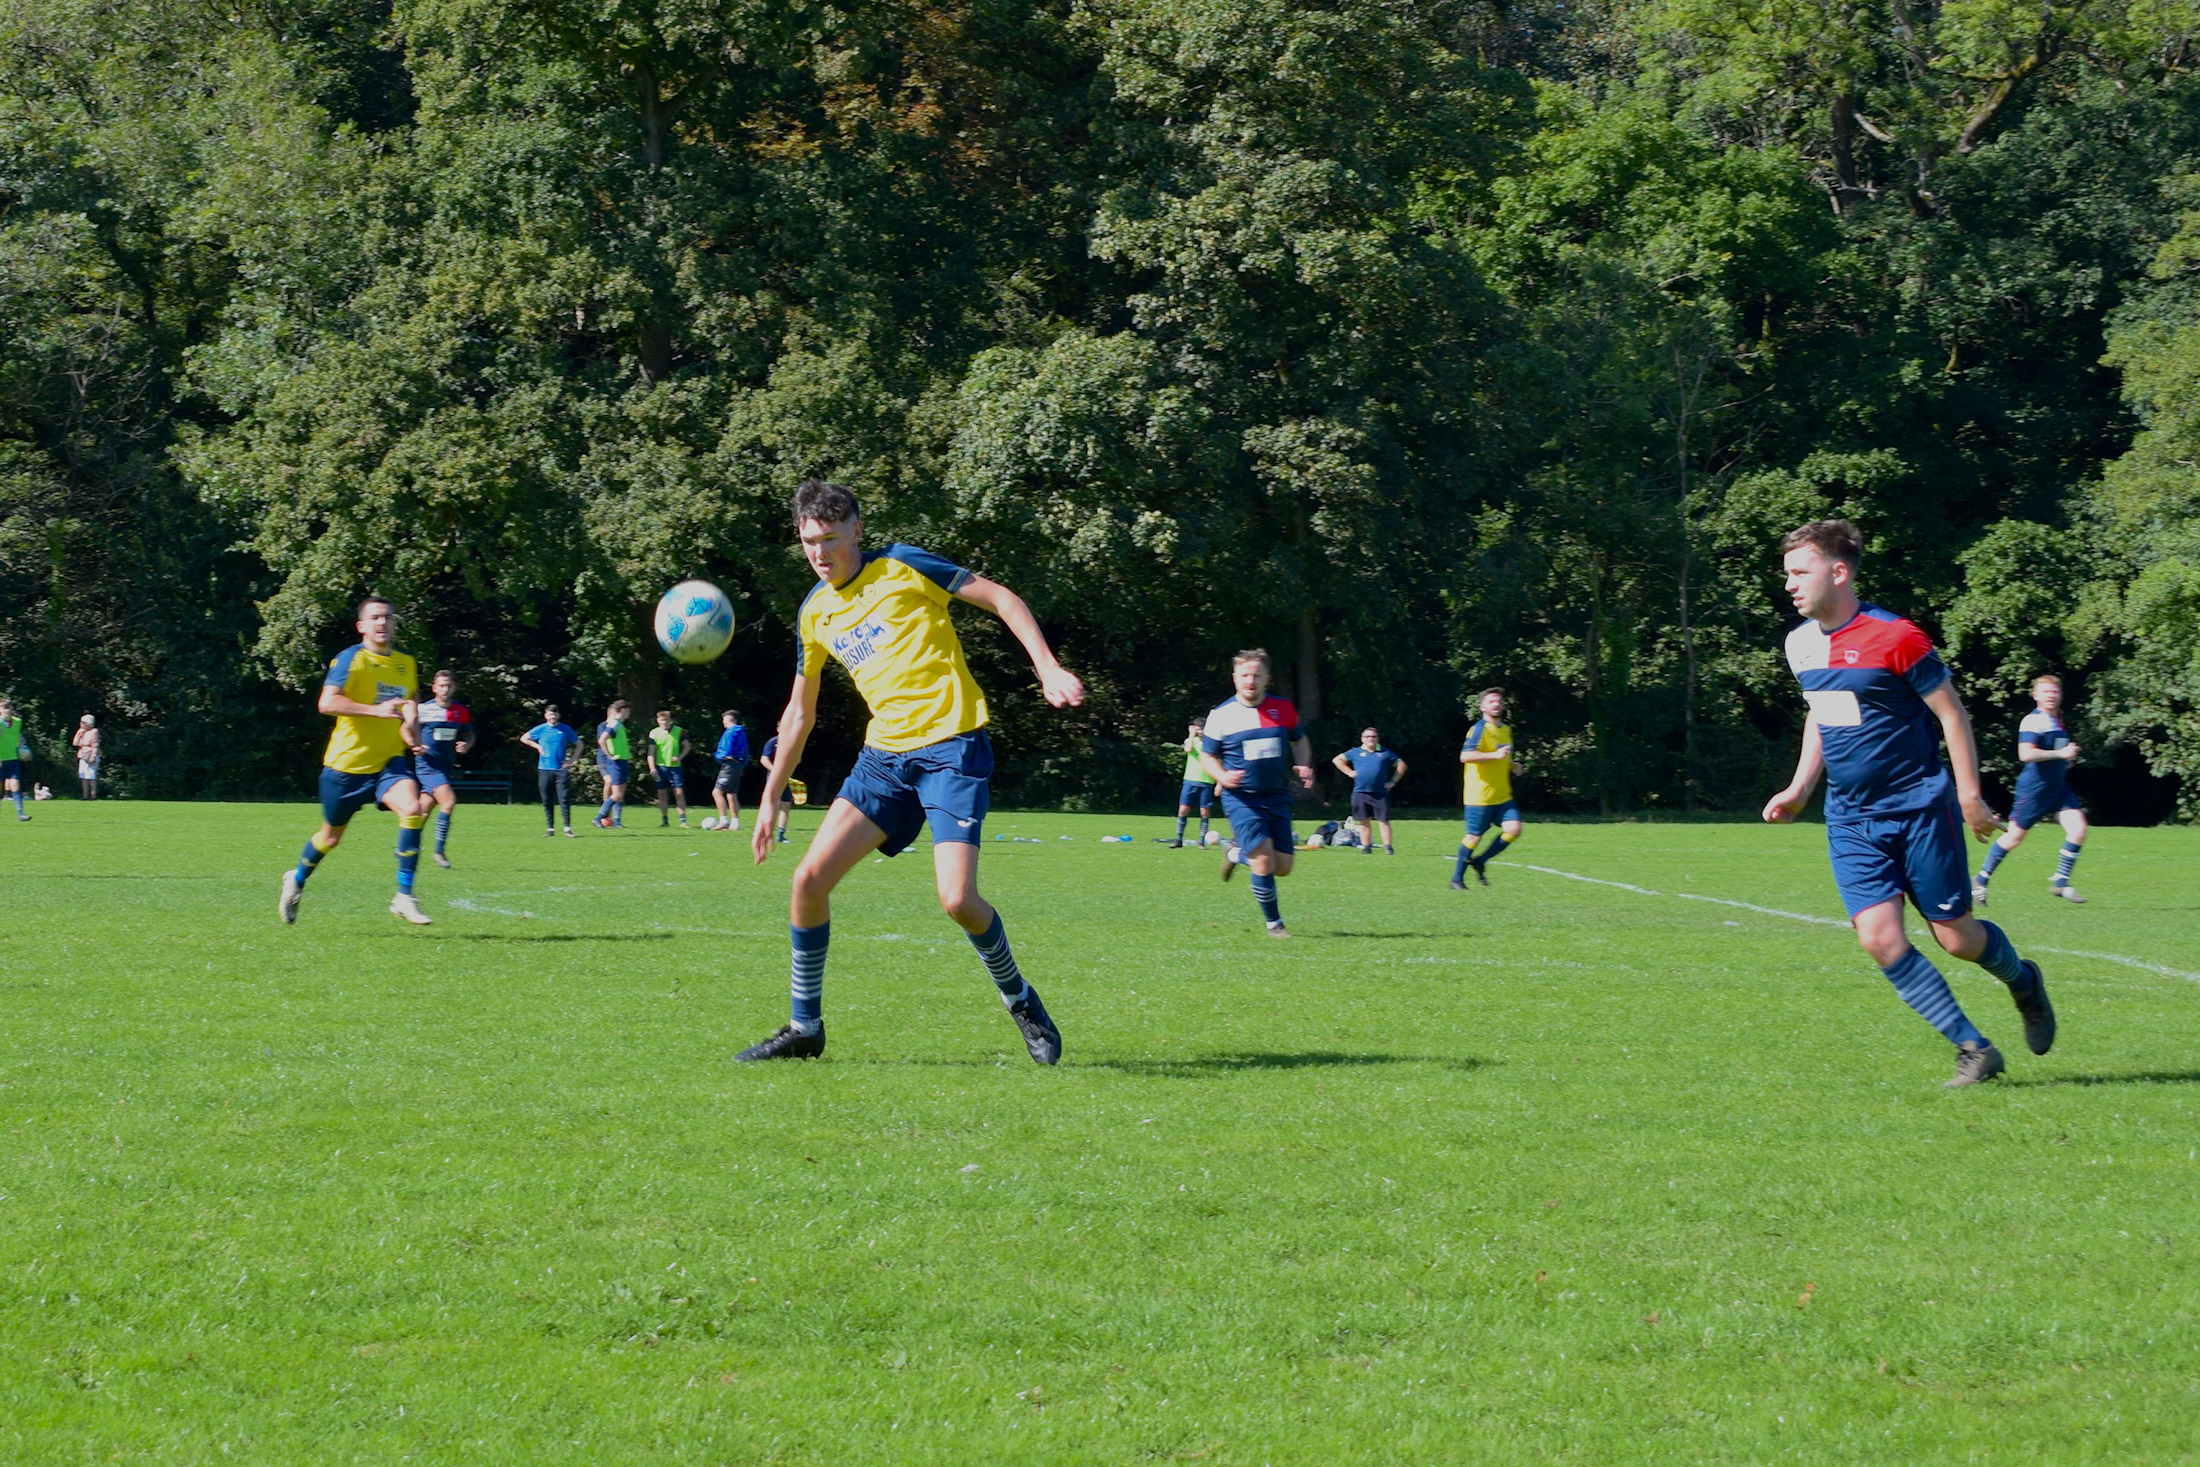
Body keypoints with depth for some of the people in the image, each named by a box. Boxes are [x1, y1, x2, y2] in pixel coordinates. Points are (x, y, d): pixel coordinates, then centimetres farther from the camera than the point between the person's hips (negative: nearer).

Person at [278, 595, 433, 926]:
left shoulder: (406, 664, 8)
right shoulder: (351, 659, -11)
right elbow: (327, 702, -23)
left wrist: (412, 731, 2)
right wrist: (376, 710, -31)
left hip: (389, 761, 4)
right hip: (347, 763, -3)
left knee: (413, 809, -25)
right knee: (331, 836, 10)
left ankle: (404, 897, -20)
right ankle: (296, 881, 42)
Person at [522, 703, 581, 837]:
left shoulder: (566, 729, 4)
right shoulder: (540, 729, 5)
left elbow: (579, 744, 13)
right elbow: (523, 738, 19)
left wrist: (571, 761, 3)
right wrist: (537, 746, 6)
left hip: (561, 769, -1)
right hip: (544, 769, 1)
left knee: (564, 799, -10)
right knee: (547, 801, 3)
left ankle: (567, 827, -7)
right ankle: (550, 828, 9)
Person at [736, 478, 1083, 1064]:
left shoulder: (901, 568, -5)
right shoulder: (814, 613, 12)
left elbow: (1000, 597, -3)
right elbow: (799, 714, 22)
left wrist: (1047, 667, -14)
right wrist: (769, 801, 21)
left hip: (952, 748, -6)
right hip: (884, 756, 6)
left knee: (957, 899, -18)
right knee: (809, 879, -7)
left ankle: (1019, 999, 10)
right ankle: (804, 1027, 7)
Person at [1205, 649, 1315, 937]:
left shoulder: (1283, 709, 3)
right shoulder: (1221, 716, -5)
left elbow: (1299, 741, 18)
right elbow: (1206, 755, 4)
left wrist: (1304, 766, -1)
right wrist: (1222, 776, -17)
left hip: (1277, 797, 4)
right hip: (1240, 798, -4)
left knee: (1283, 867, 2)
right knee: (1264, 861, -18)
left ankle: (1238, 853, 32)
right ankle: (1273, 922, 0)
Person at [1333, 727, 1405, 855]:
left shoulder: (1385, 753, 11)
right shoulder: (1355, 753, 10)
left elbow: (1401, 765, 17)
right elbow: (1337, 760, 15)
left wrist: (1393, 781, 8)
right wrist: (1350, 772, 5)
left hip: (1380, 794, -1)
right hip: (1360, 793, 1)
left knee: (1384, 820, -6)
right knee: (1365, 821, 3)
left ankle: (1388, 847, -4)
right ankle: (1366, 847, 8)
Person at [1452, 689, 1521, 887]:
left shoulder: (1506, 729, 15)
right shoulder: (1479, 729, -11)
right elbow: (1465, 756, -25)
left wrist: (1511, 765, 14)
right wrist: (1495, 755, -30)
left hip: (1502, 796, 7)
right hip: (1480, 795, -7)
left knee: (1513, 829, -10)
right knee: (1474, 837, -2)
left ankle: (1480, 862, 7)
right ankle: (1457, 878, 15)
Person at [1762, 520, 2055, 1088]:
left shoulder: (1894, 637, -15)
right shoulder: (1800, 644, 6)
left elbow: (1951, 714, -9)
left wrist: (1970, 796, -11)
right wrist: (1799, 790, 13)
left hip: (1919, 807, -5)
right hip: (1850, 819, 5)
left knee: (1956, 938, 0)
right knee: (1879, 938, -11)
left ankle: (2023, 981, 35)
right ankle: (1975, 1050, -2)